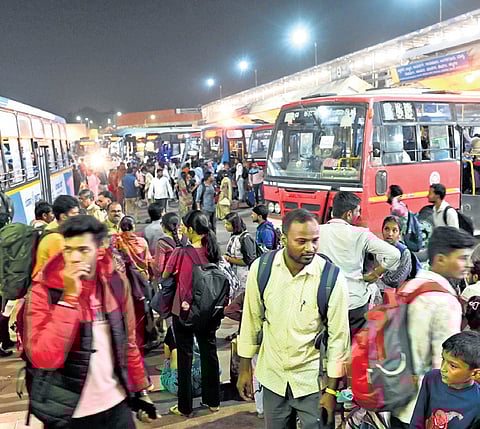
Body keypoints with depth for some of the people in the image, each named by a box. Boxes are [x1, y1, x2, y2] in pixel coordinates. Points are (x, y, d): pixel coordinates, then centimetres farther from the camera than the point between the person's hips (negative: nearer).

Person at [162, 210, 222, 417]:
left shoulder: (181, 253, -17)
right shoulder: (213, 251, -5)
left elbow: (165, 276, -1)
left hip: (184, 311, -4)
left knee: (185, 357, 8)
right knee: (209, 353, 16)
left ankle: (185, 406, 19)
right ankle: (213, 401, 29)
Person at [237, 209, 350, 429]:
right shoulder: (261, 268, -11)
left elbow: (338, 336, -11)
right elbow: (251, 320, -1)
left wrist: (331, 390, -8)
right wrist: (245, 369, 5)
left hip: (313, 380, -2)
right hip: (272, 377, 2)